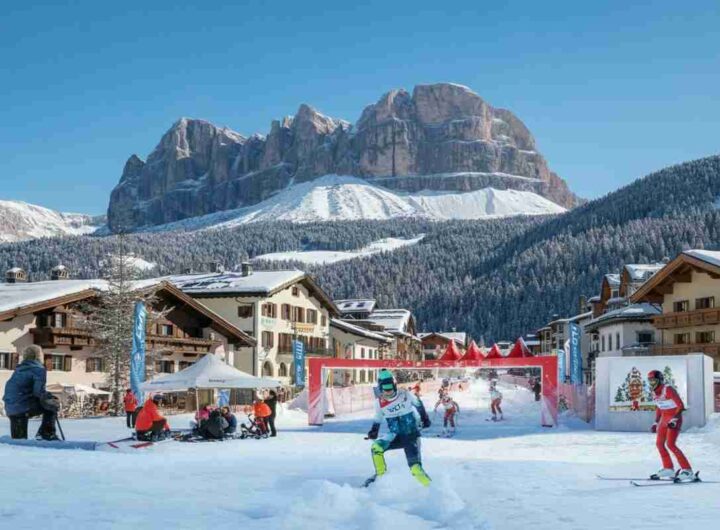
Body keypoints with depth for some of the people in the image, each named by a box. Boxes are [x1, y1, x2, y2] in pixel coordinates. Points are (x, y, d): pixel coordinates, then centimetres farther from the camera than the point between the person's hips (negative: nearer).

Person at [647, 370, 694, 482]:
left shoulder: (668, 390, -20)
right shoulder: (655, 393, 6)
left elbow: (681, 406, -20)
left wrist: (674, 420, -28)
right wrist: (656, 423, 15)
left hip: (675, 419, -9)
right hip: (664, 419, 9)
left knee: (670, 444, -18)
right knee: (659, 443, 10)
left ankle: (687, 471, -16)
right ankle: (668, 469, 22)